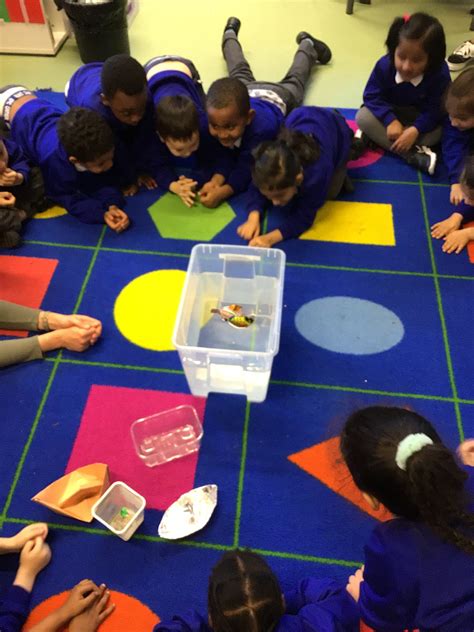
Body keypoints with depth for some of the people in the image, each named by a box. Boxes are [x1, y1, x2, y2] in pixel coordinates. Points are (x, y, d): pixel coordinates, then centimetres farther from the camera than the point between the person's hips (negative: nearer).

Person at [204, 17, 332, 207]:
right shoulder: (215, 116, -45)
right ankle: (231, 34, 63)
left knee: (293, 82, 31)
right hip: (249, 90, 2)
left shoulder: (262, 127, -55)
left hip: (280, 97, -2)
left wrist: (223, 191, -67)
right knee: (241, 74, 34)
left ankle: (307, 45, 59)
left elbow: (245, 169, -51)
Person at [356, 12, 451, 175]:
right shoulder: (384, 65, -26)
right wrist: (390, 120, -35)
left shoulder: (440, 74, -28)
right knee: (363, 116, -29)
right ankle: (415, 155, -36)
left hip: (419, 118, -1)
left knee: (438, 131, -29)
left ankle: (376, 138, -33)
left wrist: (415, 130, -42)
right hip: (390, 113, 1)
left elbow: (435, 110, -24)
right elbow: (372, 96, -21)